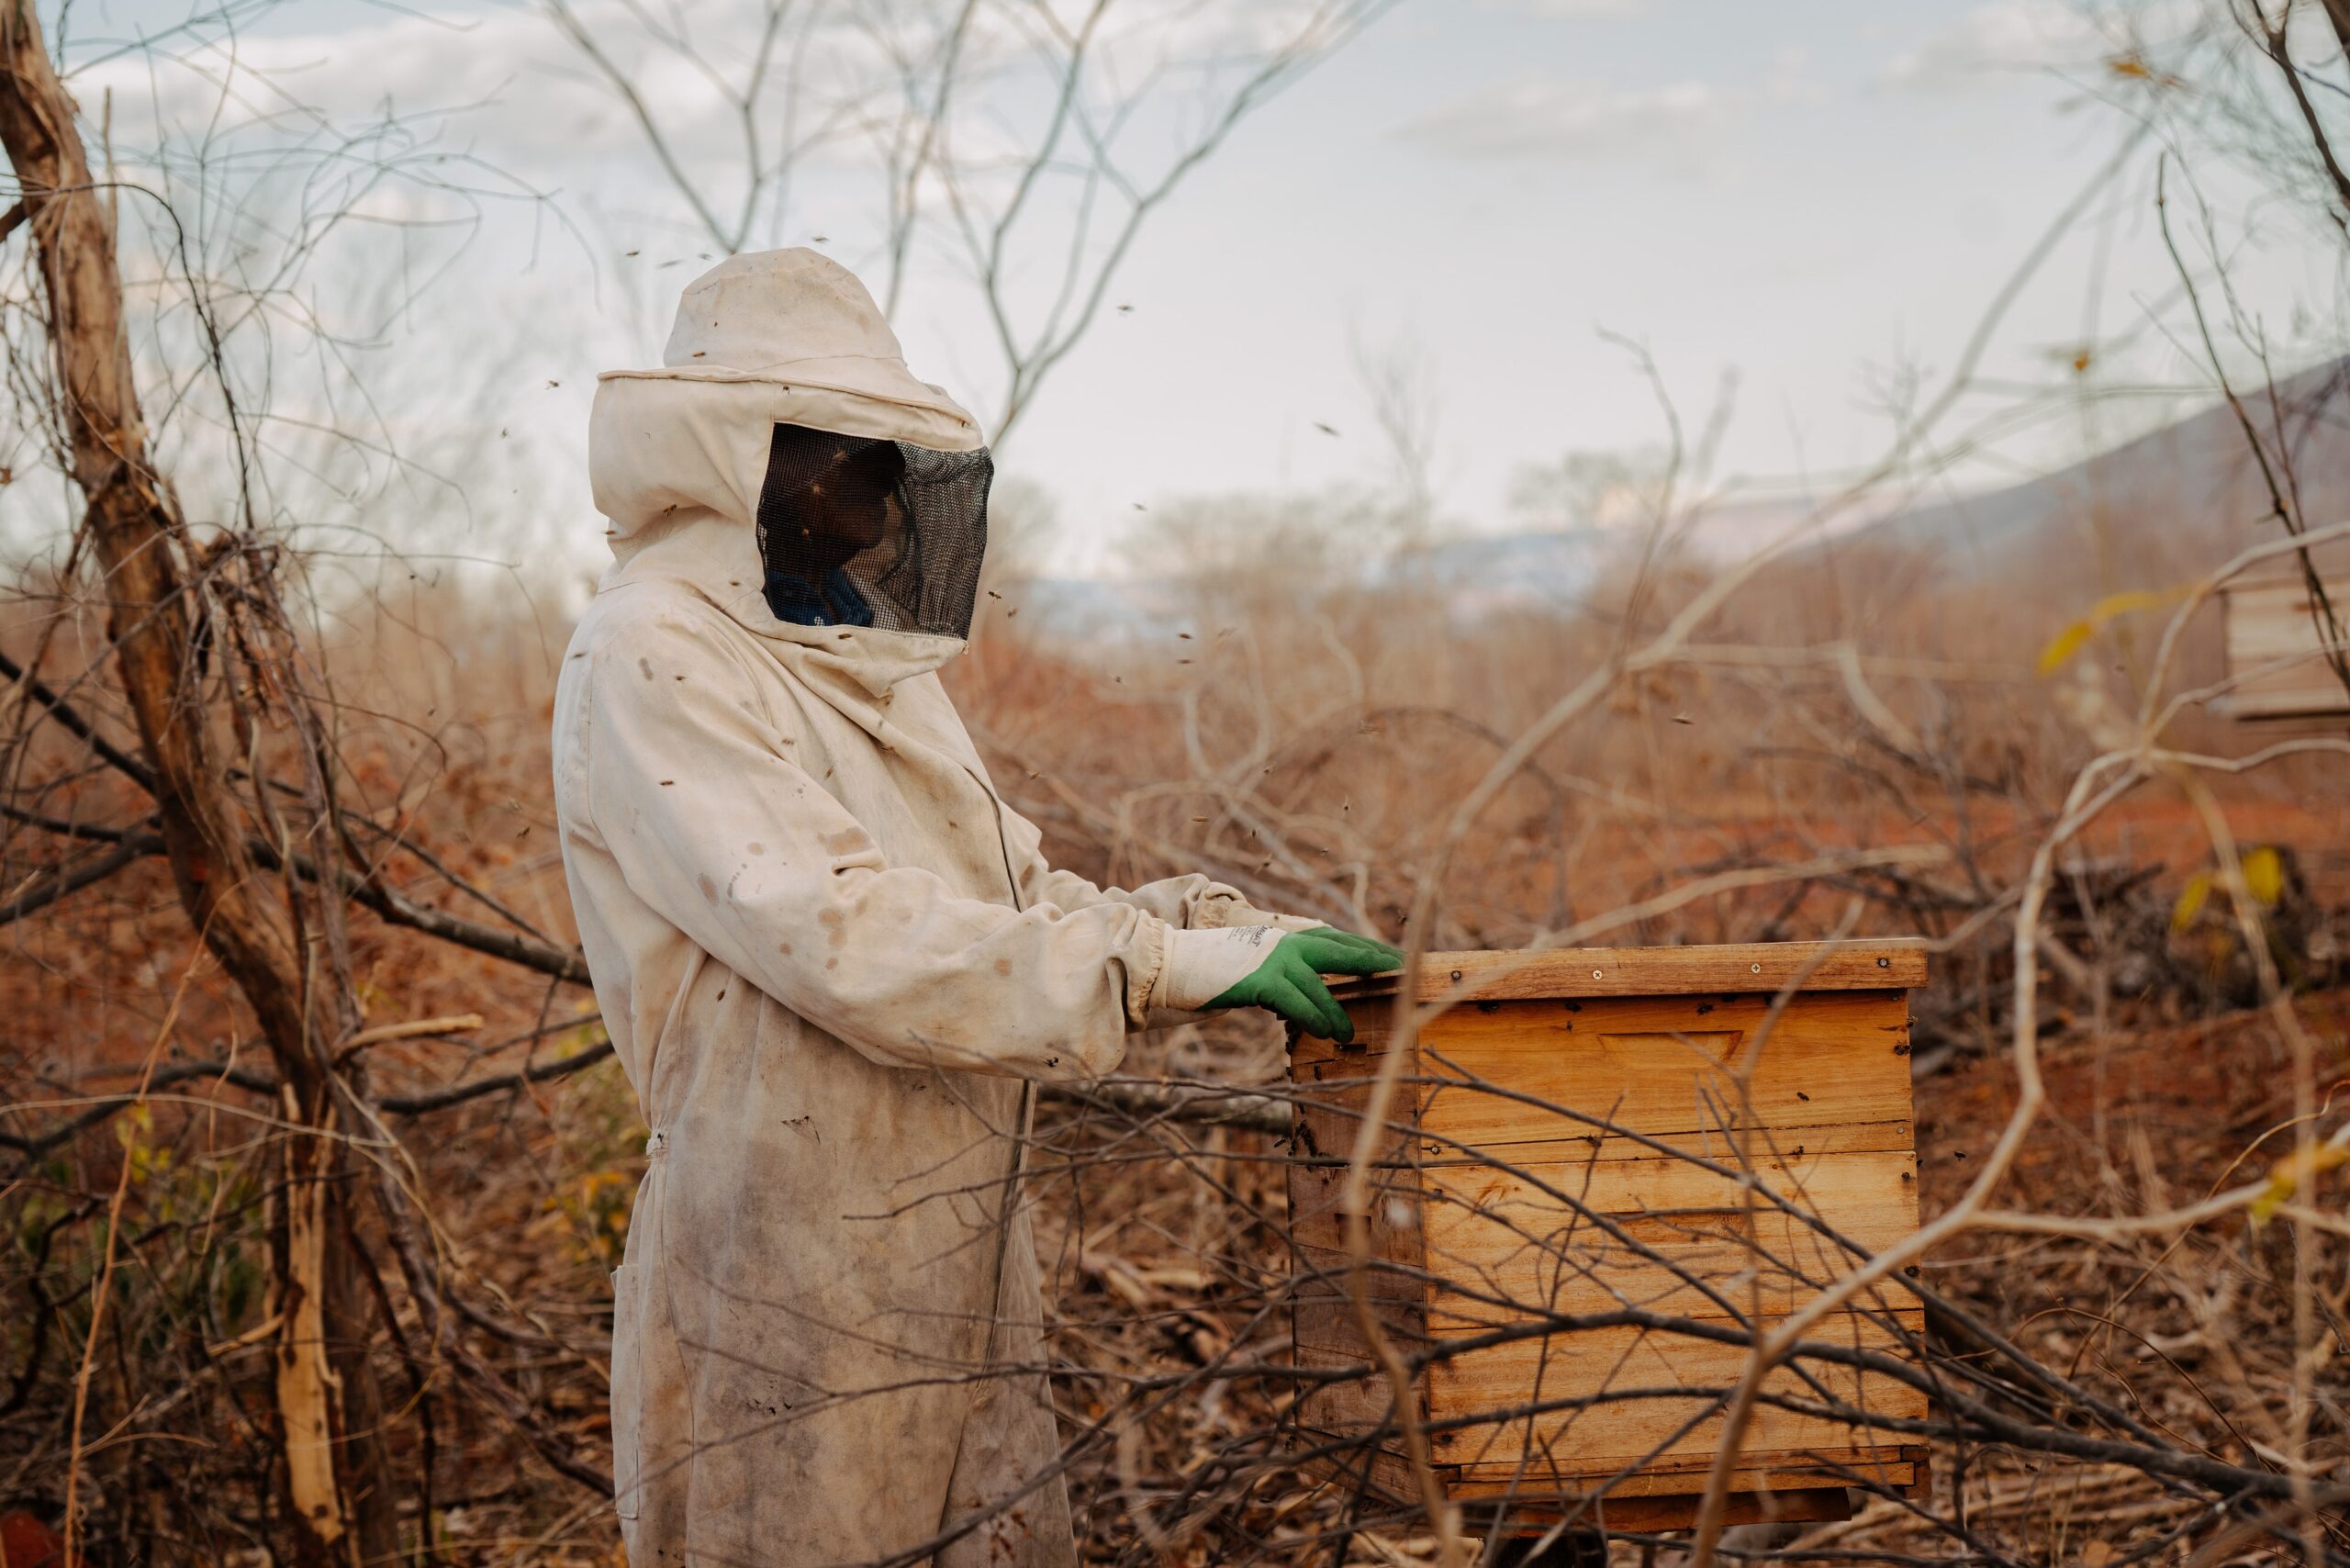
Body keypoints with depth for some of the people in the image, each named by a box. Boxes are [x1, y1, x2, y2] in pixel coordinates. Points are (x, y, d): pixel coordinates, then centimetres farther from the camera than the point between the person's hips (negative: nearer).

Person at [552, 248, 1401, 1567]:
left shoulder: (862, 657, 14)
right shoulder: (657, 661, -13)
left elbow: (1019, 894, 15)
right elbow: (842, 936, -23)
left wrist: (1247, 929, 0)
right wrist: (1185, 965, -23)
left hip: (963, 1272, 8)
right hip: (795, 1294, -8)